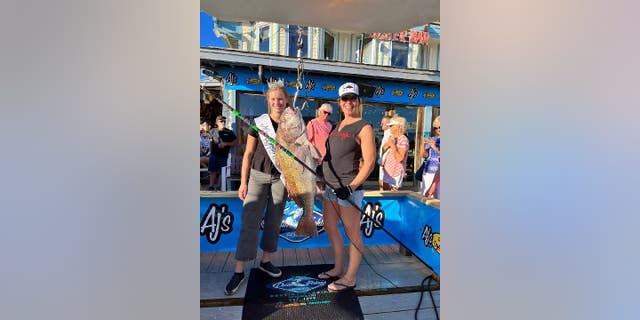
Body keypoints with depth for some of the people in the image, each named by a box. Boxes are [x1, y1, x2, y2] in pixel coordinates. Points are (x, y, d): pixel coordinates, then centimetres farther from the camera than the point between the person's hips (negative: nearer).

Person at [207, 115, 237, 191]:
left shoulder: (229, 132, -1)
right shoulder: (213, 131, 6)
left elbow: (235, 142, 0)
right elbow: (211, 142, 17)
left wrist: (226, 144, -11)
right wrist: (210, 151, 14)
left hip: (223, 156, -1)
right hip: (214, 154, 2)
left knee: (220, 172, 5)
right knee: (212, 171, 2)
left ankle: (218, 187, 15)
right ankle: (211, 186, 10)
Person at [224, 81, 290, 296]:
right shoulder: (258, 122, -2)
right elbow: (248, 153, 0)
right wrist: (243, 182, -3)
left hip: (281, 178, 2)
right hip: (258, 175, -2)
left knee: (274, 221, 10)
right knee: (249, 222, -4)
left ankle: (266, 261, 29)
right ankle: (239, 271, 7)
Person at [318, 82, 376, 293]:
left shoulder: (364, 128, -8)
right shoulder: (337, 126, 15)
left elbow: (369, 162, -16)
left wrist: (351, 187, -23)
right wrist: (322, 175, 17)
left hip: (349, 188, -9)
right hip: (331, 186, 9)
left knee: (352, 233, 3)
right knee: (330, 227, 16)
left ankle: (350, 279, 18)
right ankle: (338, 269, 34)